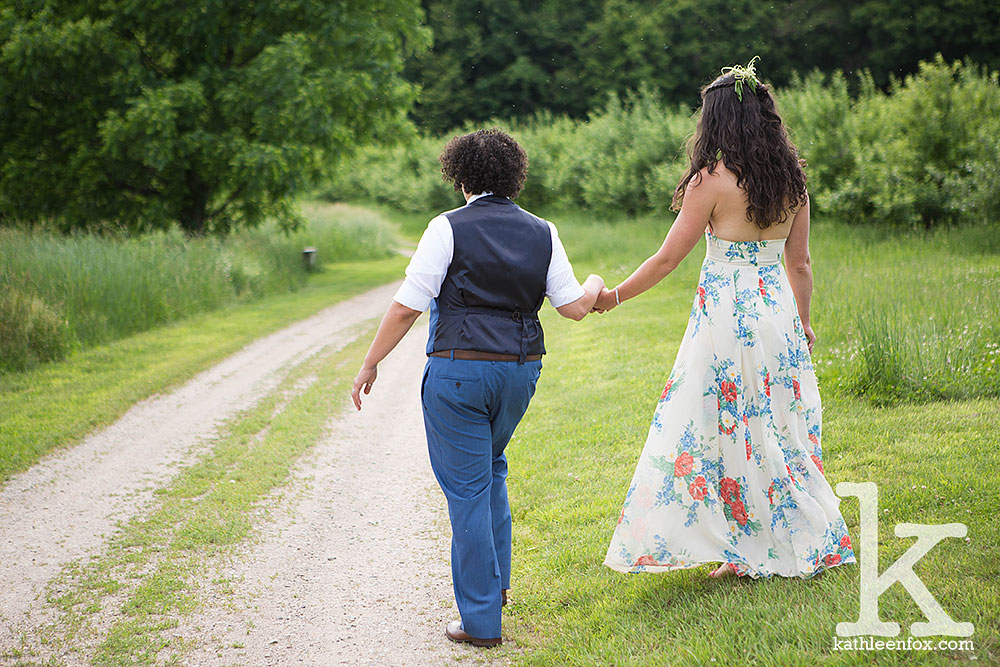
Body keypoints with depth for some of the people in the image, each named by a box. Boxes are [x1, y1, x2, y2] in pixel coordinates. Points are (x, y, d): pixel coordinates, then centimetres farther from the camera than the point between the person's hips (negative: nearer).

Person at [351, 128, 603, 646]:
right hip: (521, 370, 5)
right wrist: (596, 286, 28)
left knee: (467, 489, 1)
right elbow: (574, 307, 6)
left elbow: (406, 307, -11)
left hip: (459, 370, -5)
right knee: (490, 468, 28)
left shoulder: (449, 229, -7)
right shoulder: (542, 233, 6)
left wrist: (371, 363, -2)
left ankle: (481, 620, 6)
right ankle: (496, 581, 34)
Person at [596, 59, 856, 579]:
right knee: (779, 427, 15)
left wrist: (613, 297, 3)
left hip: (726, 313, -6)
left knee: (727, 428, 4)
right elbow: (799, 263, 11)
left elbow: (667, 259, -9)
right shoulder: (791, 179, 5)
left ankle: (749, 553, 9)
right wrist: (802, 323, 24)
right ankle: (805, 543, 21)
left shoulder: (713, 180, -12)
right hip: (778, 310, 6)